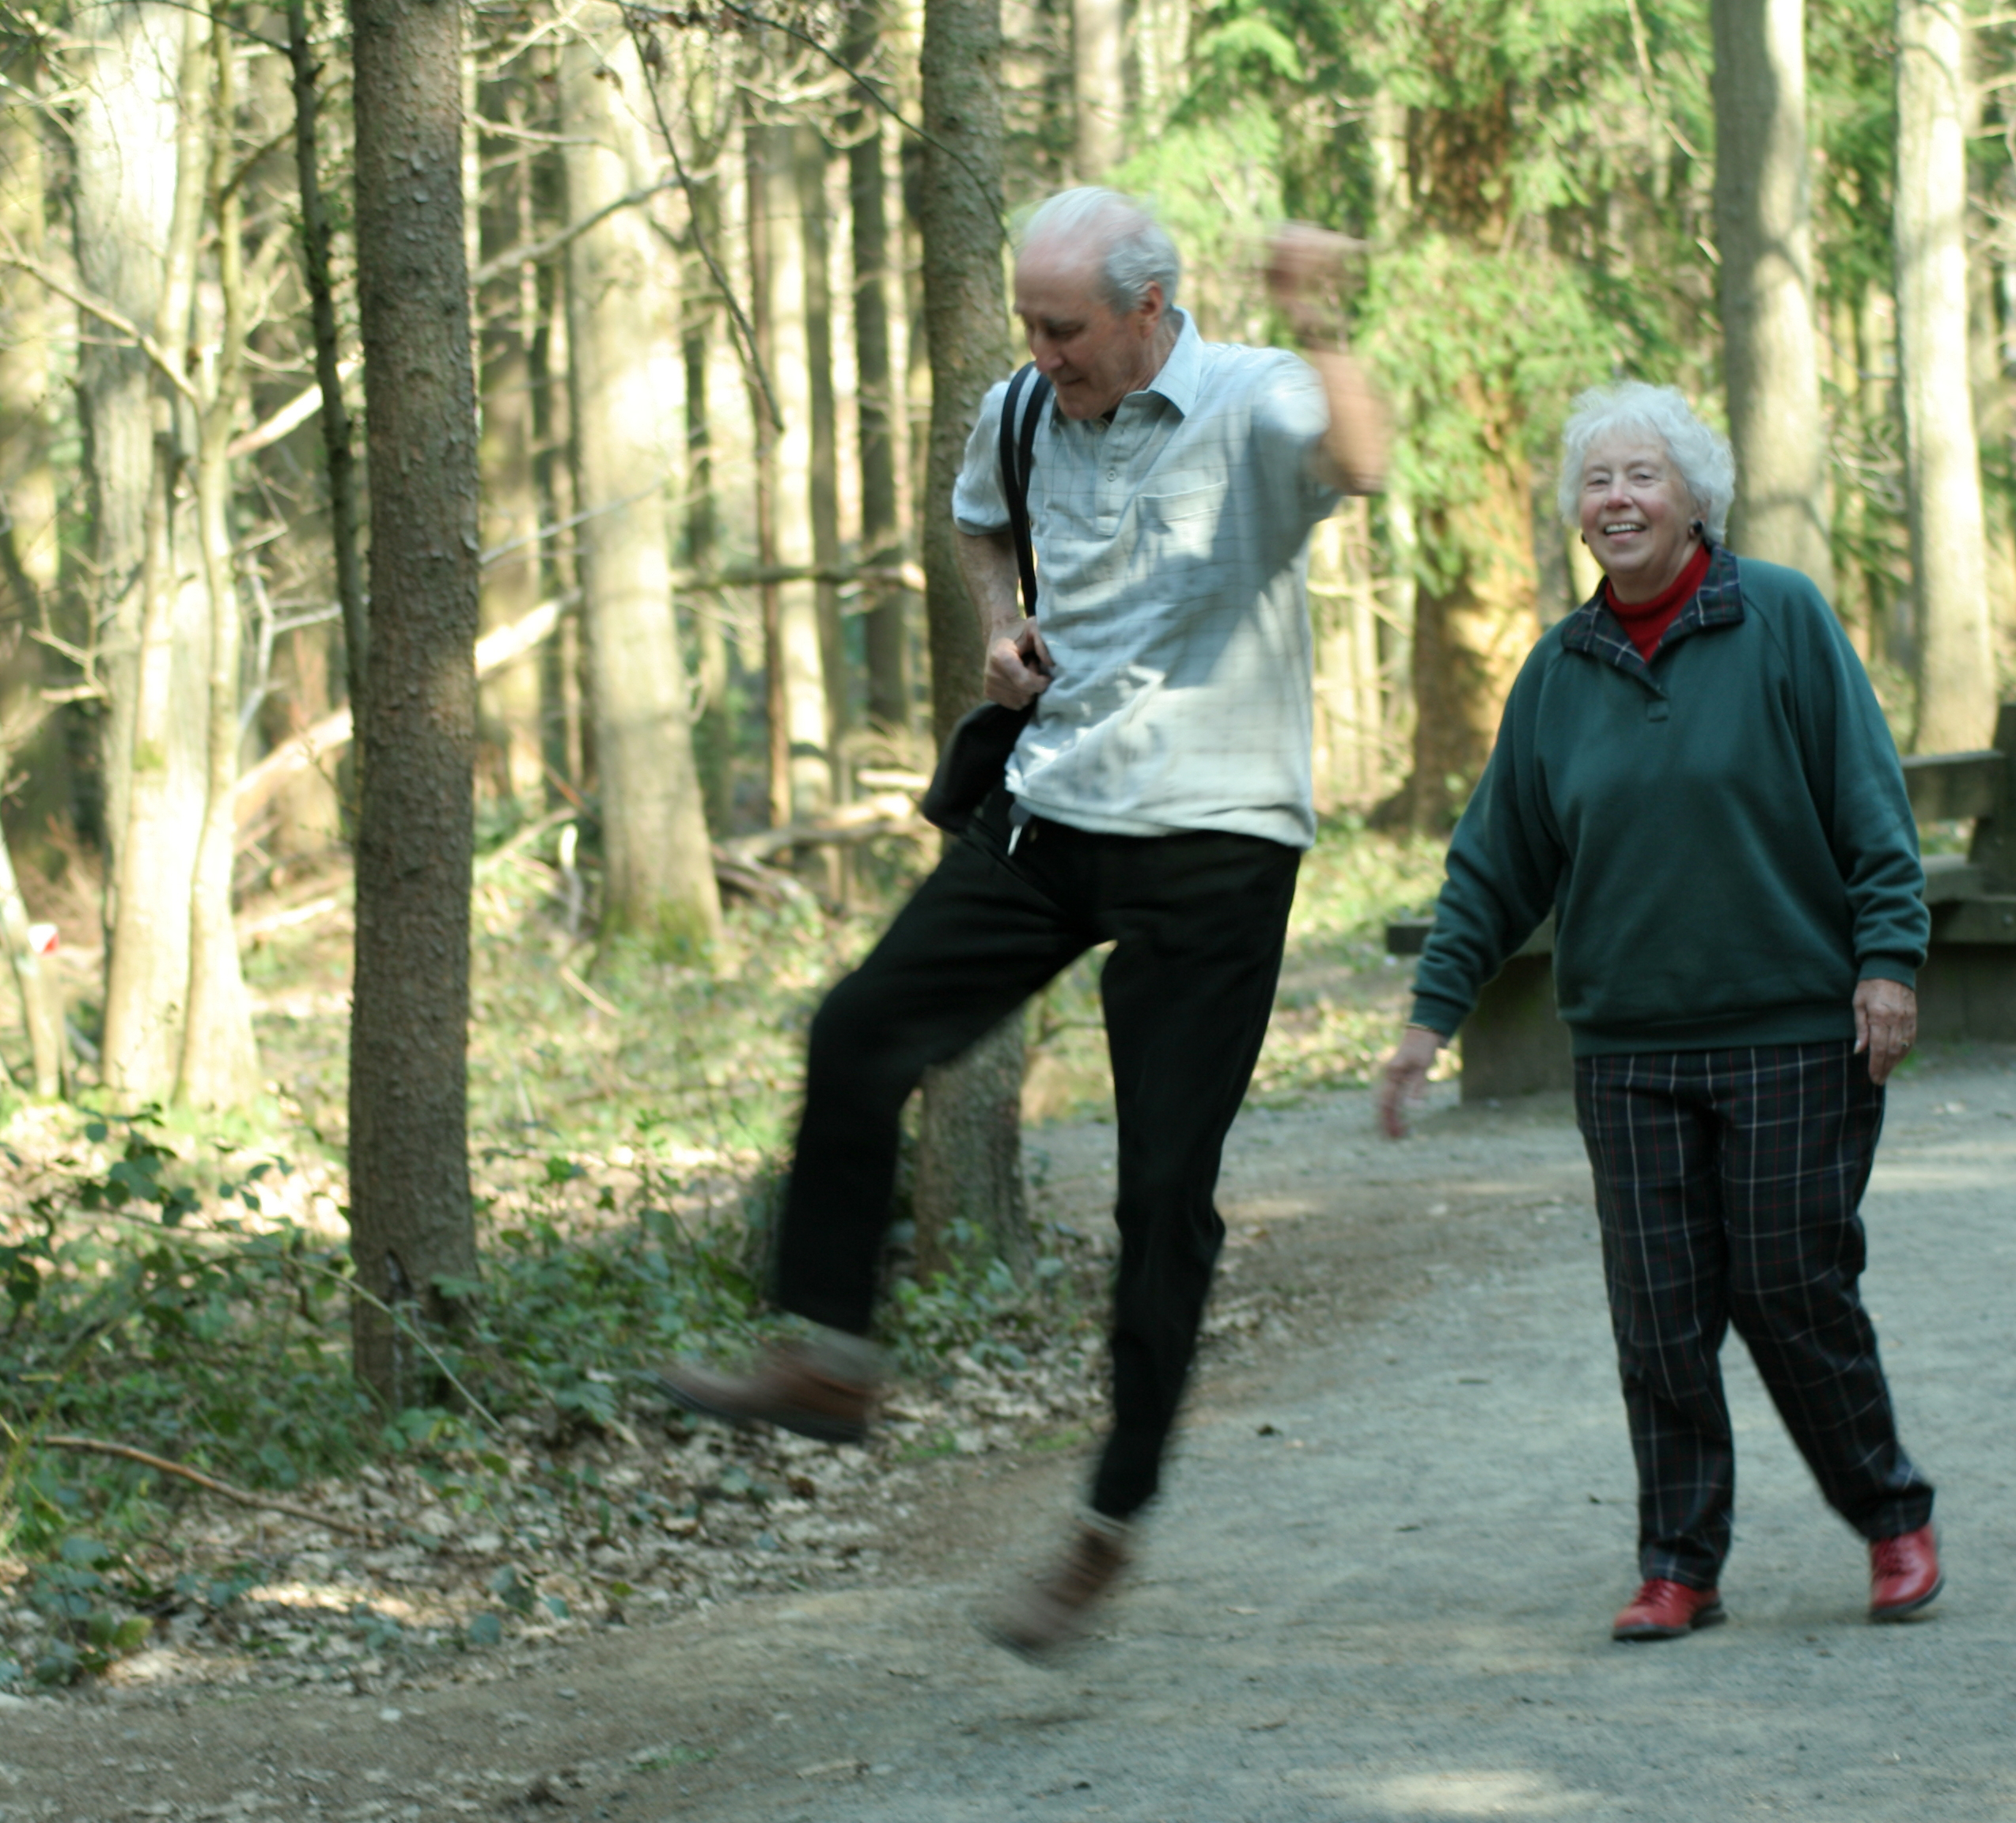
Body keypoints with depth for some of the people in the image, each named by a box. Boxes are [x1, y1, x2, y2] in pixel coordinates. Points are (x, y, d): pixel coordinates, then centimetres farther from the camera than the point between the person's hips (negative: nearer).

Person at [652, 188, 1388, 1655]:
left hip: (1213, 845, -6)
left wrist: (1316, 326, -51)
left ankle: (1112, 1523, 7)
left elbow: (1358, 460, -38)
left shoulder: (1248, 409, -14)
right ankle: (831, 1360, 9)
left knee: (1165, 1191, -2)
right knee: (860, 1036, -4)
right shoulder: (1026, 415, 6)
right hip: (1050, 811, 6)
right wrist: (1002, 626, 11)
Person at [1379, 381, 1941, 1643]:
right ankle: (1681, 1569, 8)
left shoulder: (1784, 620, -2)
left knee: (1792, 1292, -3)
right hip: (1630, 1049, 4)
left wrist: (1889, 959, -12)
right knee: (1660, 1315, 0)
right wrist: (1436, 1008, 10)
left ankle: (1893, 1518, 18)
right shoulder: (1562, 670, 9)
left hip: (1795, 1032, -4)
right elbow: (1499, 864, 14)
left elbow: (1872, 808, -3)